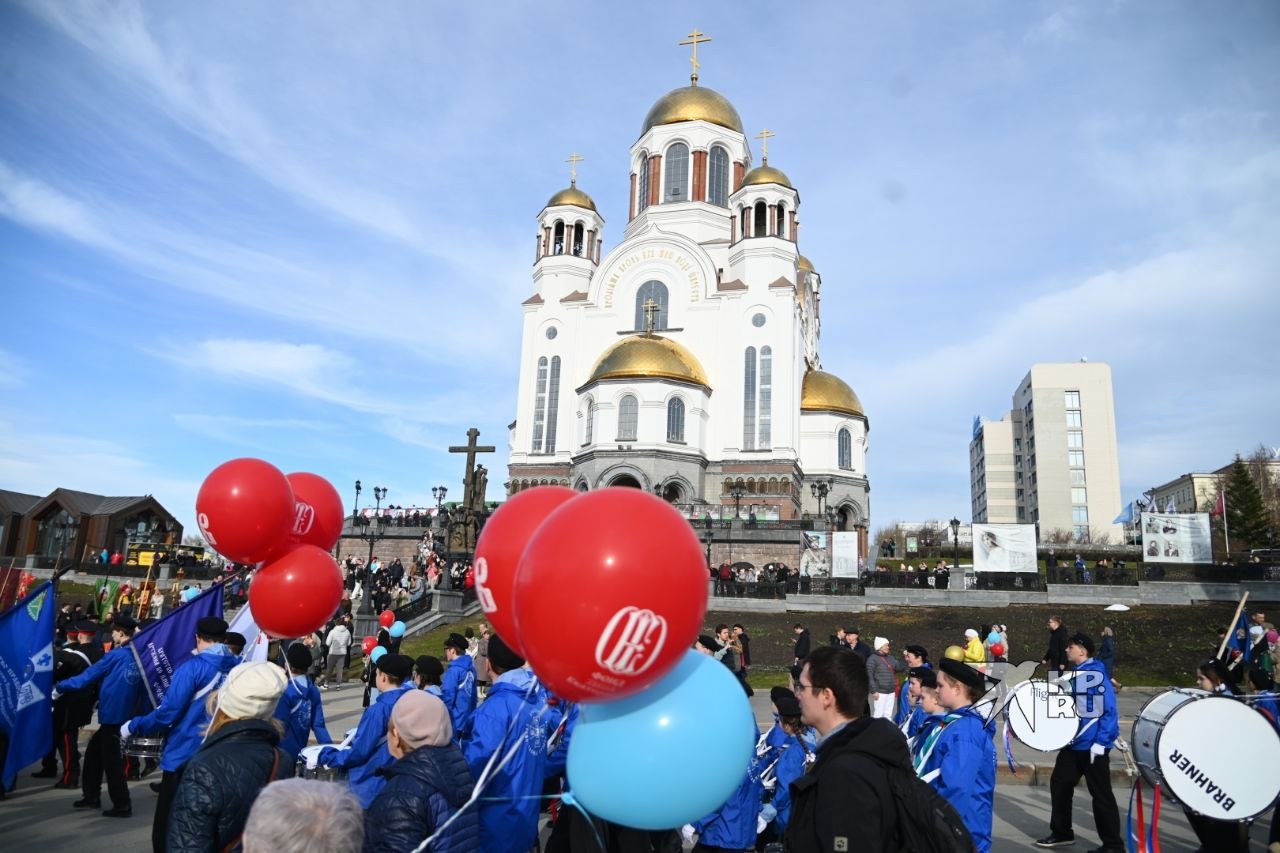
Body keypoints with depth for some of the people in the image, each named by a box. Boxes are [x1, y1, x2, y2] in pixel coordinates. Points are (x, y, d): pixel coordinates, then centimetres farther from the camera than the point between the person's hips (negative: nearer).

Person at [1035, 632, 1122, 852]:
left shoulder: (1097, 675, -17)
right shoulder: (1073, 675, 9)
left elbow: (1110, 712, -20)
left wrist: (1101, 742, -22)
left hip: (1094, 746, -9)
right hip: (1073, 743, 9)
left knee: (1101, 795, 1)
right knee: (1059, 785, 14)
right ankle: (1061, 833, 27)